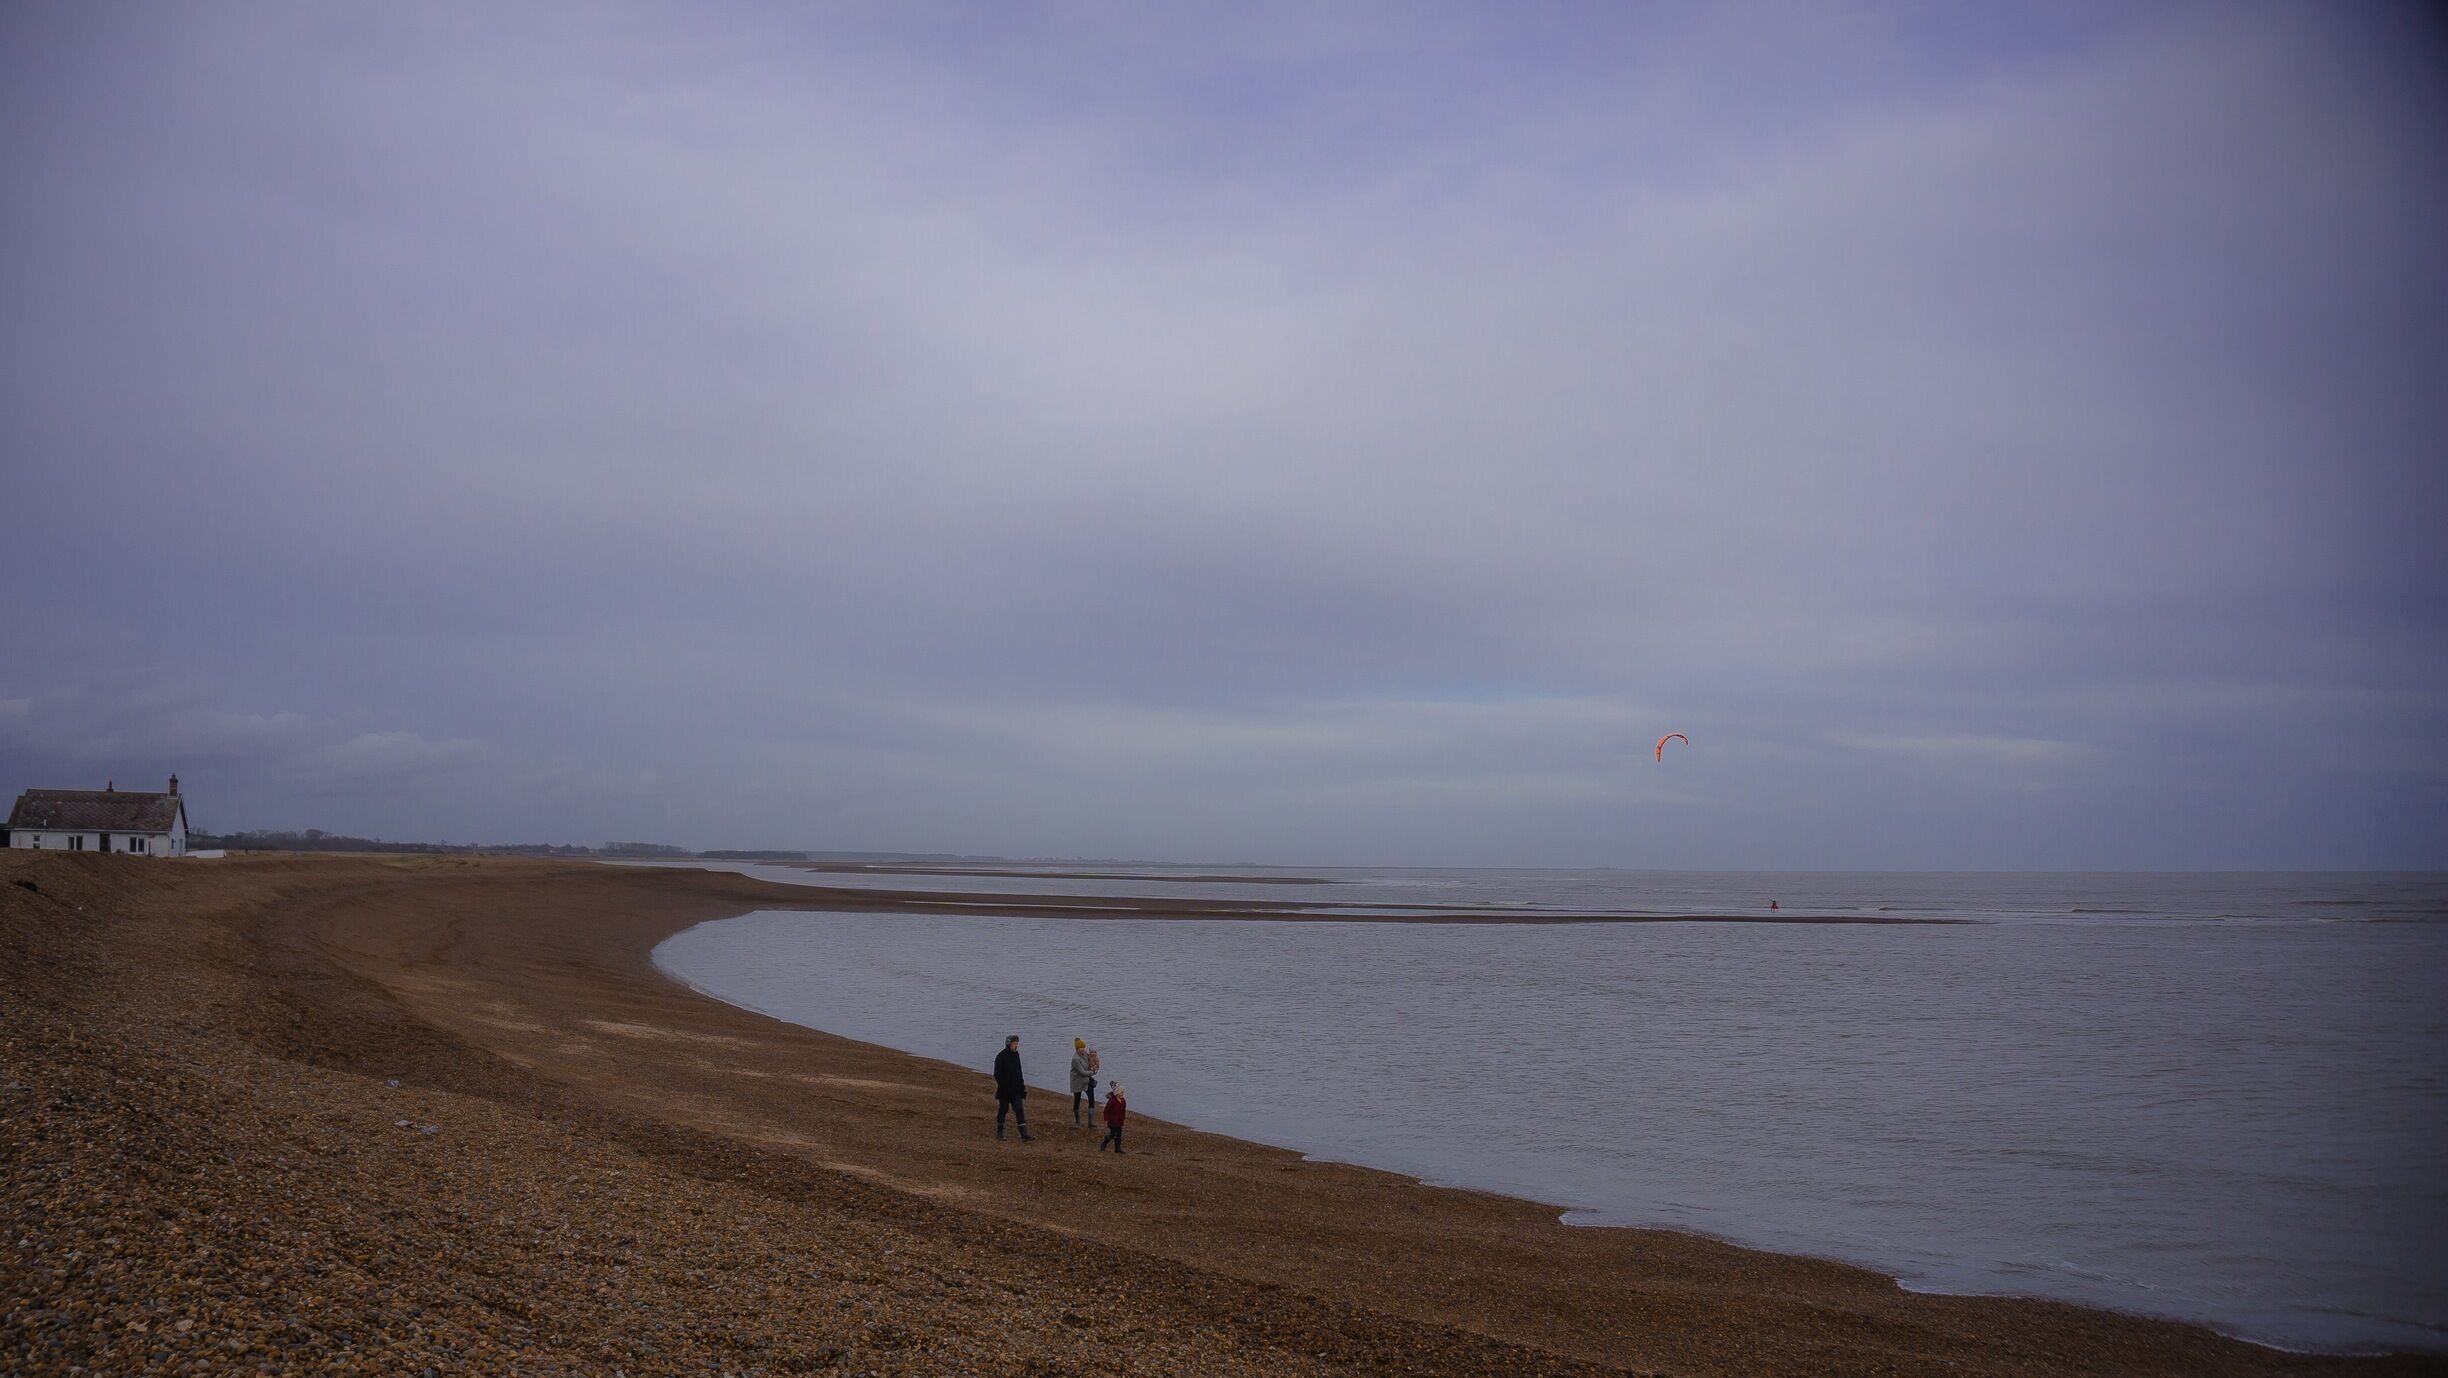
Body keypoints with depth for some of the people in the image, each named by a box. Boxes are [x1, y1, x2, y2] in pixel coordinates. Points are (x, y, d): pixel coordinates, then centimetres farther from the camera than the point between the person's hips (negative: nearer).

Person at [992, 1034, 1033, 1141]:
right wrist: (1003, 1086, -19)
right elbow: (997, 1074, -13)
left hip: (1016, 1090, 5)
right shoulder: (1001, 1056, -11)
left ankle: (1024, 1135, -10)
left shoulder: (1016, 1054, 10)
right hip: (1004, 1091, -5)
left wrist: (1022, 1085, 12)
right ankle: (999, 1133, 24)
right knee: (1003, 1110, 7)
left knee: (1019, 1110, -3)